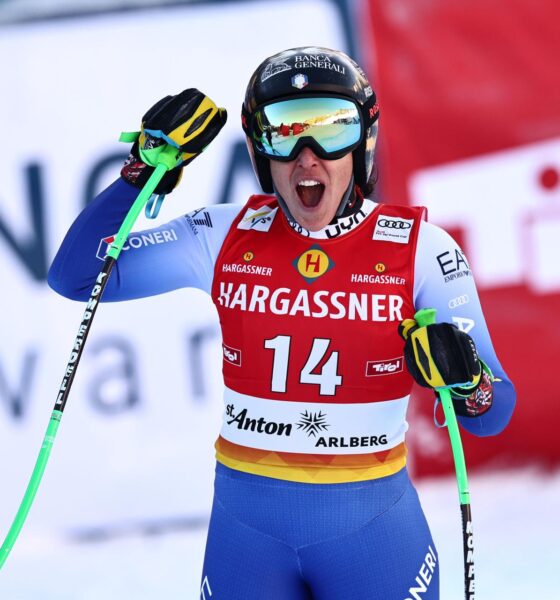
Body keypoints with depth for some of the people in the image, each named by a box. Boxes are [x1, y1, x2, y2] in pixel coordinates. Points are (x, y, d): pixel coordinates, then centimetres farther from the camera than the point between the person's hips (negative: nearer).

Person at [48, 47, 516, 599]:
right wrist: (148, 170, -10)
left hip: (371, 531, -1)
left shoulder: (420, 250, -7)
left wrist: (468, 383, -29)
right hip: (247, 528, 1)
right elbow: (76, 276, -2)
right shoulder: (227, 238, -2)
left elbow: (493, 415, -6)